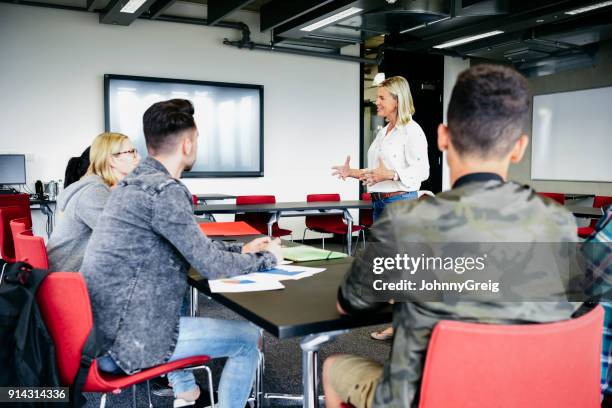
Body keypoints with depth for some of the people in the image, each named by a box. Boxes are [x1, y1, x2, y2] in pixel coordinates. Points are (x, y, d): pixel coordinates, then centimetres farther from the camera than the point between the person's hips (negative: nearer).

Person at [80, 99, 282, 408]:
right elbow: (213, 266, -17)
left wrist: (242, 249, 15)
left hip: (98, 331, 10)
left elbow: (192, 246, 18)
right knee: (248, 337, 0)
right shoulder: (164, 190, -21)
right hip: (125, 343, -10)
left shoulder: (133, 183, 8)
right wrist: (267, 258, 0)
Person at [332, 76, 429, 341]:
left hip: (401, 202, -9)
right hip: (380, 202, 9)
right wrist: (354, 173, 11)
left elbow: (421, 171, -16)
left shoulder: (411, 131, -11)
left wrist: (389, 174, -27)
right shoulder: (383, 132, 16)